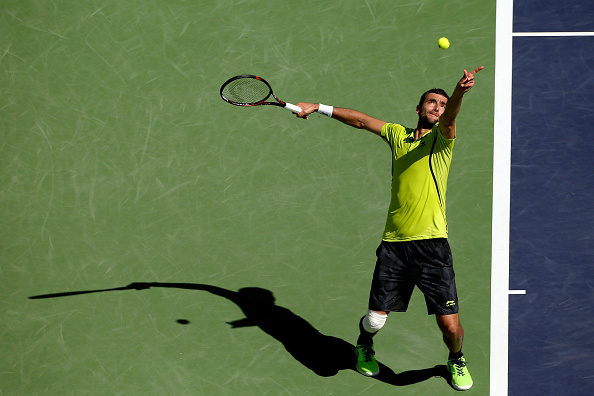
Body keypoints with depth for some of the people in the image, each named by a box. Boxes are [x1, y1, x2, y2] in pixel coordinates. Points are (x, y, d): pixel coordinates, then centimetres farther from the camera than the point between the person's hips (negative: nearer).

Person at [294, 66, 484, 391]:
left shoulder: (441, 137, 4)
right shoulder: (398, 134, 16)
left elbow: (448, 119, -19)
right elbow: (361, 120, 27)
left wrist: (459, 92, -40)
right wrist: (319, 107, 23)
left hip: (431, 243, -3)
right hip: (393, 243, 3)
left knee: (449, 325, -7)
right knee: (375, 319, 2)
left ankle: (456, 360, 27)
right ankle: (364, 347, 39)